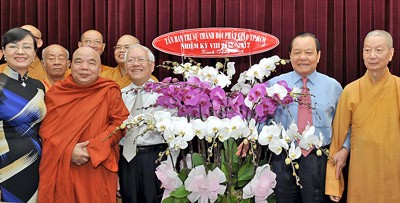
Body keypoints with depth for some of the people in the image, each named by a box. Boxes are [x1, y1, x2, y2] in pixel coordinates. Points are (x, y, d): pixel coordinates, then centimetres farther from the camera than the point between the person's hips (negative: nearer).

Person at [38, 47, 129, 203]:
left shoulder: (110, 91, 0)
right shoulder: (55, 92, 4)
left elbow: (120, 123, -4)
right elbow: (46, 128, 1)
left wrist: (92, 148, -14)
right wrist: (68, 150, -15)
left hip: (97, 170, -1)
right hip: (60, 170, 1)